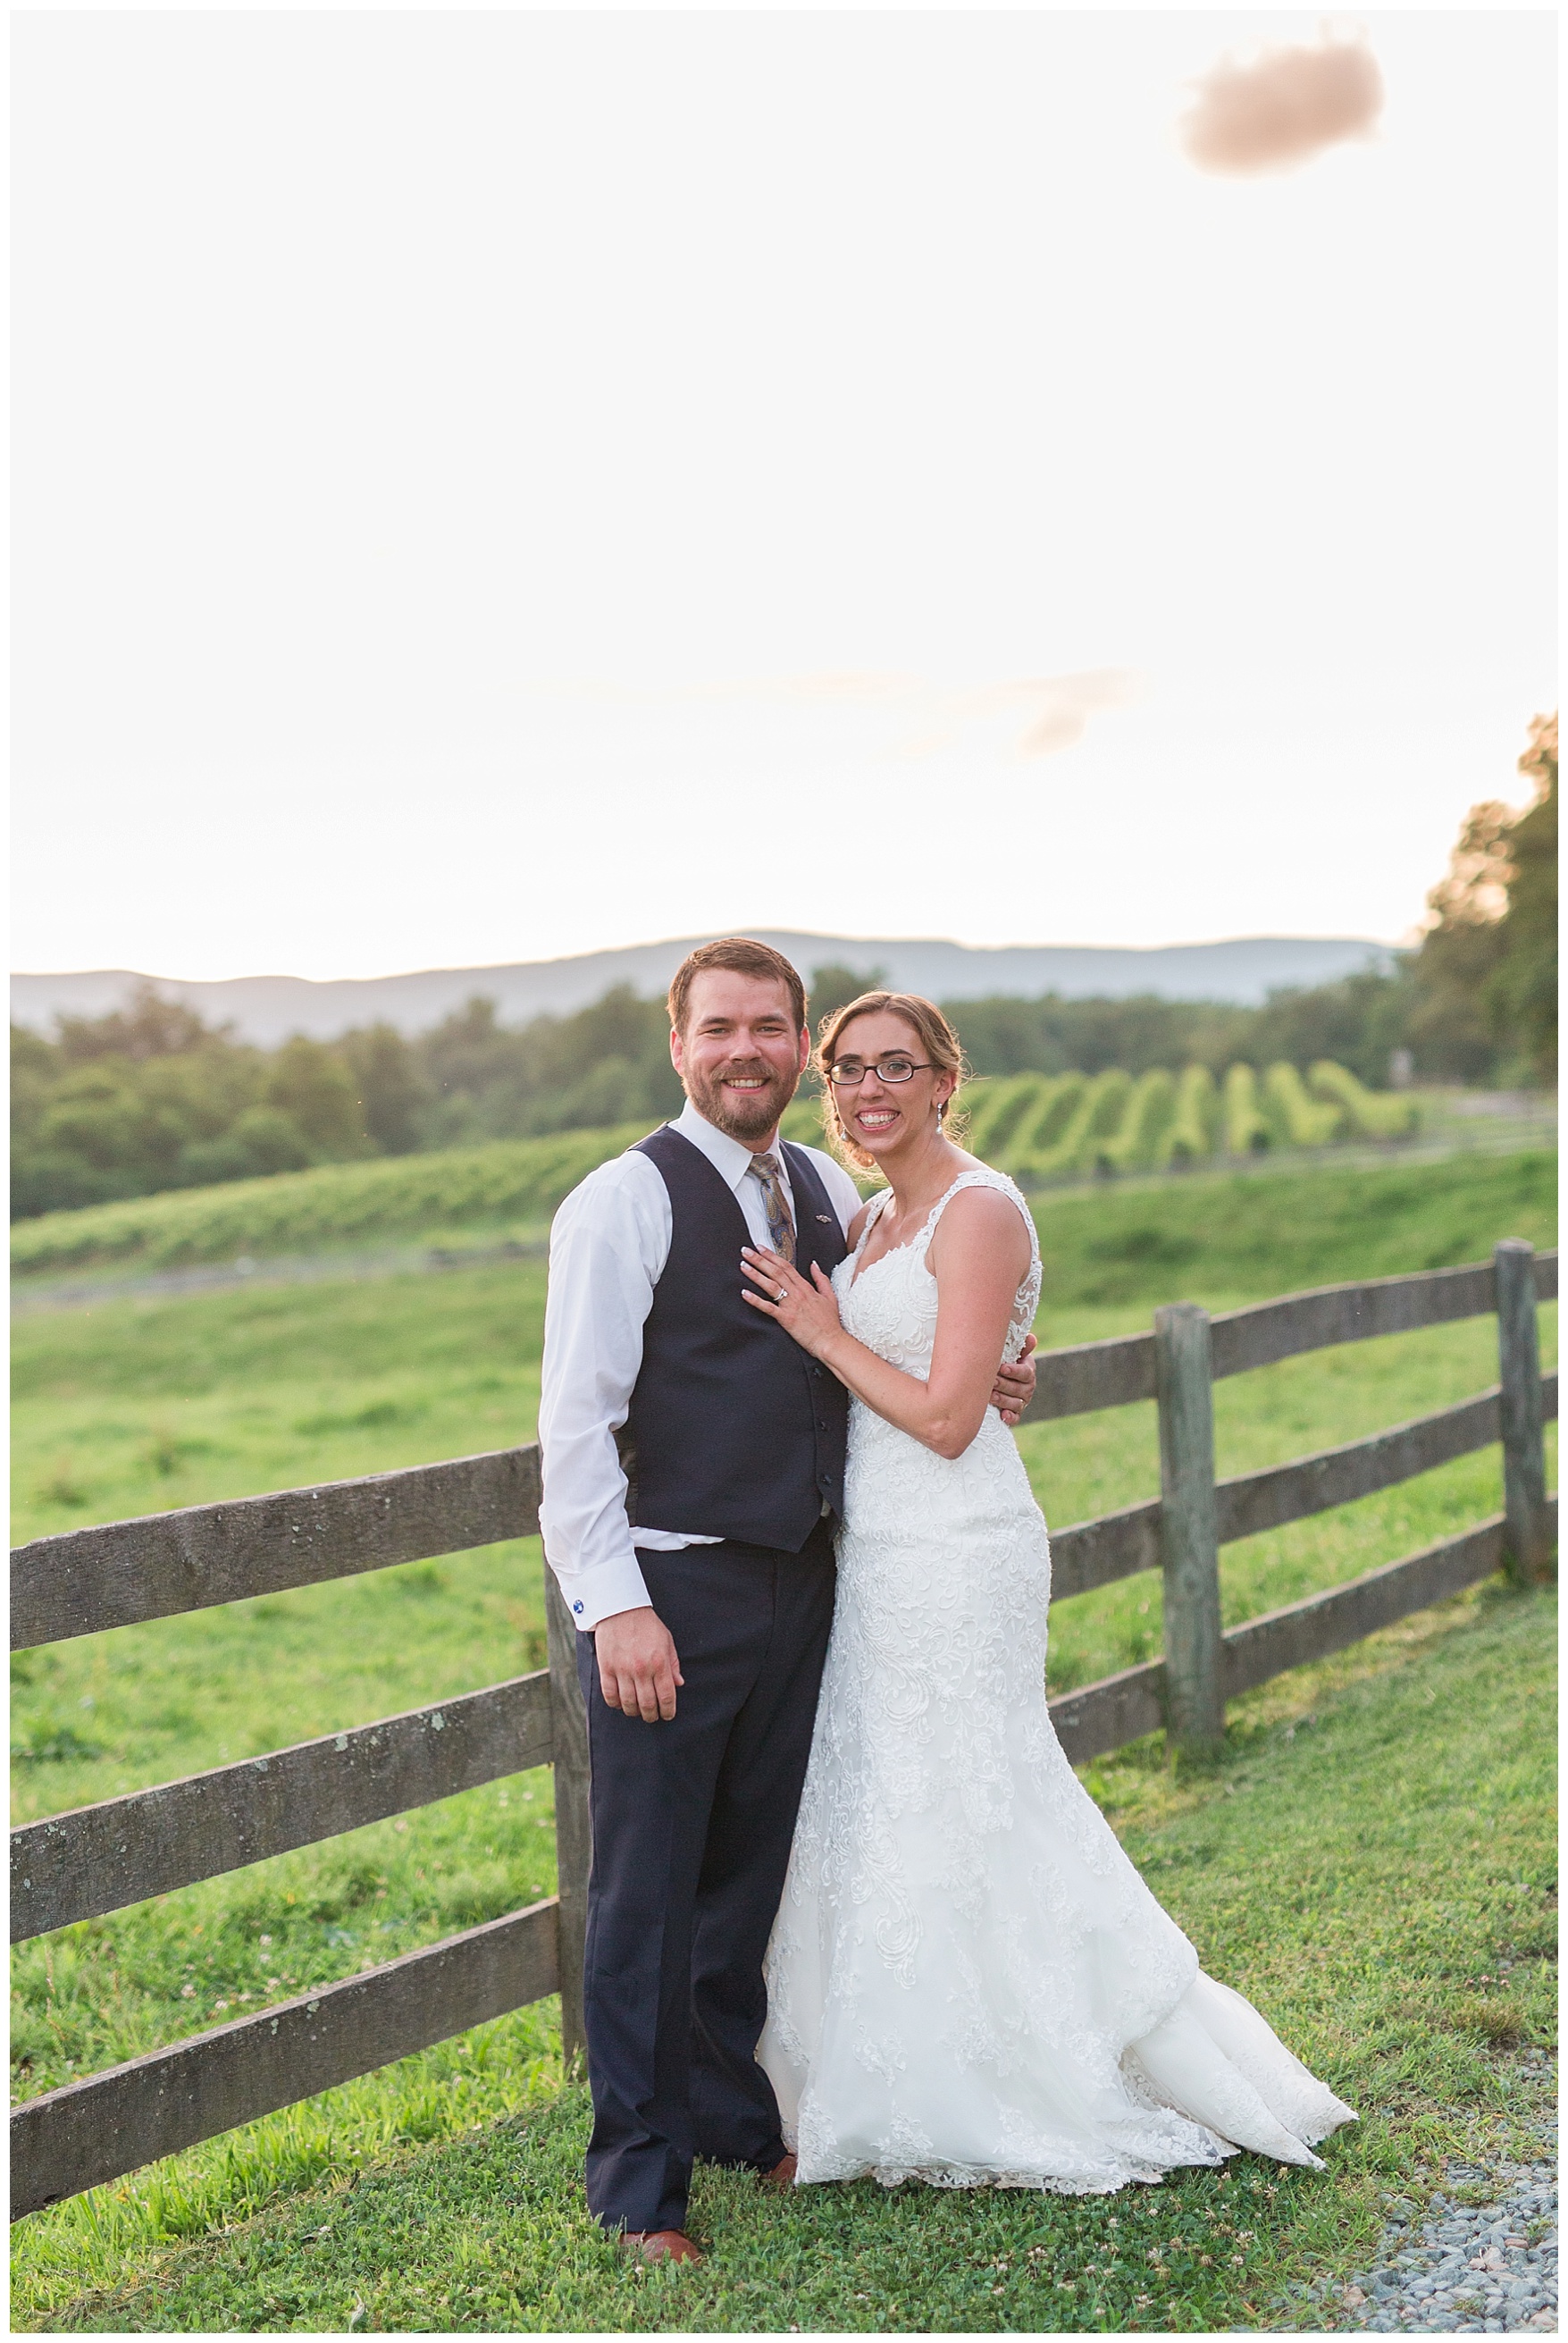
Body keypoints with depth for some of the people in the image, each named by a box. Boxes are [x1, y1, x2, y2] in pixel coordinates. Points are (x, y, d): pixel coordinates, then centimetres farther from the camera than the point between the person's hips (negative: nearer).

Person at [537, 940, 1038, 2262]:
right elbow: (574, 1422, -13)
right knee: (646, 1891, 2)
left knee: (748, 1871, 18)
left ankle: (731, 2114, 36)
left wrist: (973, 1383, 4)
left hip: (799, 1582, 6)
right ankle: (640, 2174, 17)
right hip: (671, 1591, -6)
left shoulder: (831, 1194, 10)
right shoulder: (624, 1201, -10)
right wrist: (615, 1606, -20)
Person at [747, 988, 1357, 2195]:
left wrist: (825, 1333, -13)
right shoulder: (869, 1221, 13)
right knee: (876, 1819, 15)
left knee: (961, 1823, 0)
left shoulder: (979, 1213, -14)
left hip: (955, 1557, -9)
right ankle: (923, 2103, 30)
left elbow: (946, 1416, -19)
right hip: (880, 1554, 9)